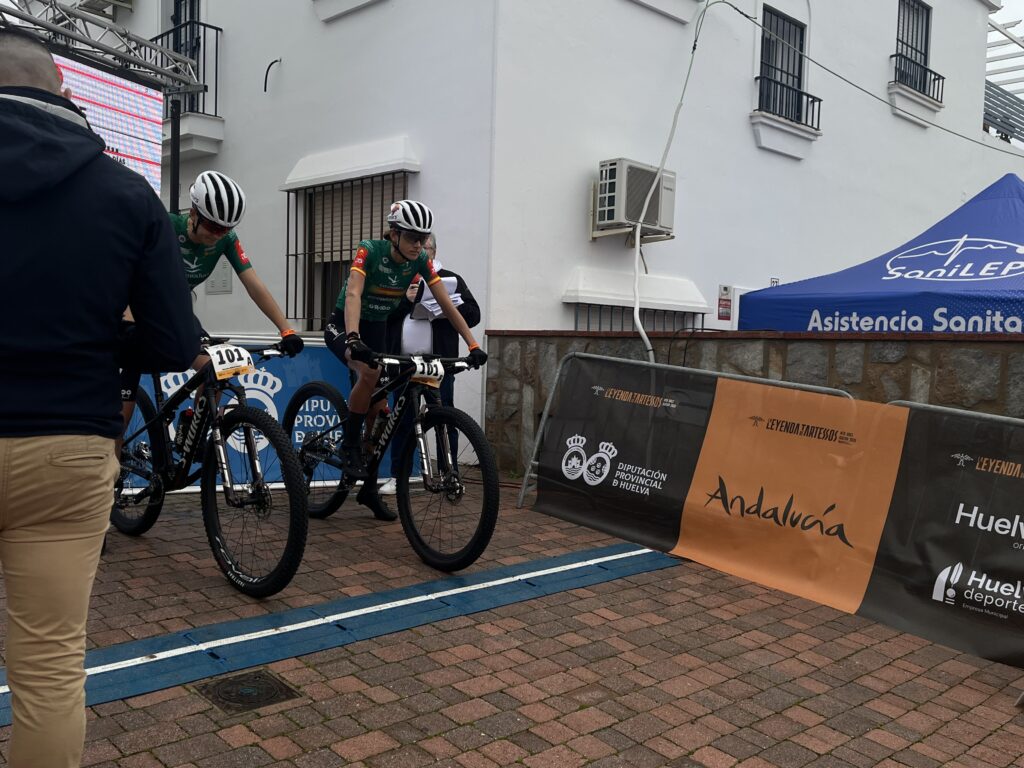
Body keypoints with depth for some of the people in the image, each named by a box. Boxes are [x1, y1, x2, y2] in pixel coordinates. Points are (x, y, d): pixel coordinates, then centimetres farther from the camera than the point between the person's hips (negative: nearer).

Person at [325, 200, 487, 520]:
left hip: (377, 329, 5)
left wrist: (473, 344, -21)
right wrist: (354, 338, -56)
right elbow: (353, 294, -40)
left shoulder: (420, 260, -12)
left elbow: (447, 304, -13)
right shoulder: (369, 251, -25)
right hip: (344, 326, -5)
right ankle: (349, 447, -14)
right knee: (369, 373, -36)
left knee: (379, 408, 1)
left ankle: (369, 488, 14)